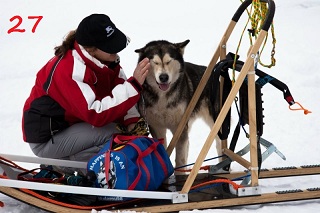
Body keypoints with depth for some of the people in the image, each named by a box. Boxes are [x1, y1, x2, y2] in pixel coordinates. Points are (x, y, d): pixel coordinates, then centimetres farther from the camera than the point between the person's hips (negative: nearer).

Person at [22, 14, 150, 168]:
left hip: (73, 123, 9)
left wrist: (132, 121, -21)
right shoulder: (69, 70, -30)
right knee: (111, 134, -26)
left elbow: (120, 93, -2)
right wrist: (134, 85, -37)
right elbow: (96, 114, -35)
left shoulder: (107, 60, -5)